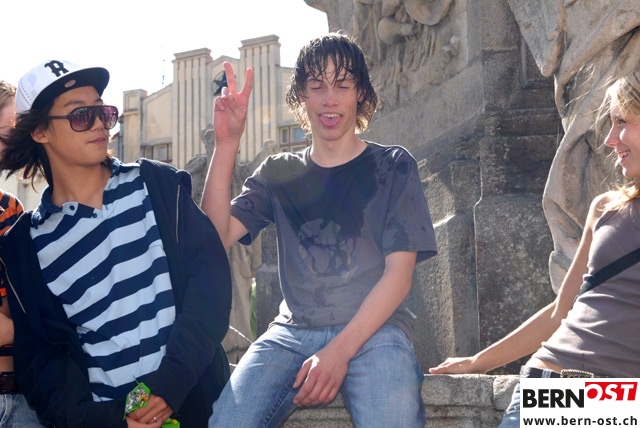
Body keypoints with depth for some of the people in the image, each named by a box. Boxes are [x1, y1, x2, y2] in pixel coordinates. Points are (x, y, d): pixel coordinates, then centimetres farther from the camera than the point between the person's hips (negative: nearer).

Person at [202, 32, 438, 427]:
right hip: (292, 331, 2)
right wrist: (227, 142, -8)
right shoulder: (278, 173, 15)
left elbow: (399, 272, -1)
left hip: (374, 329, -2)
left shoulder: (393, 166, 8)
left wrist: (340, 350, -14)